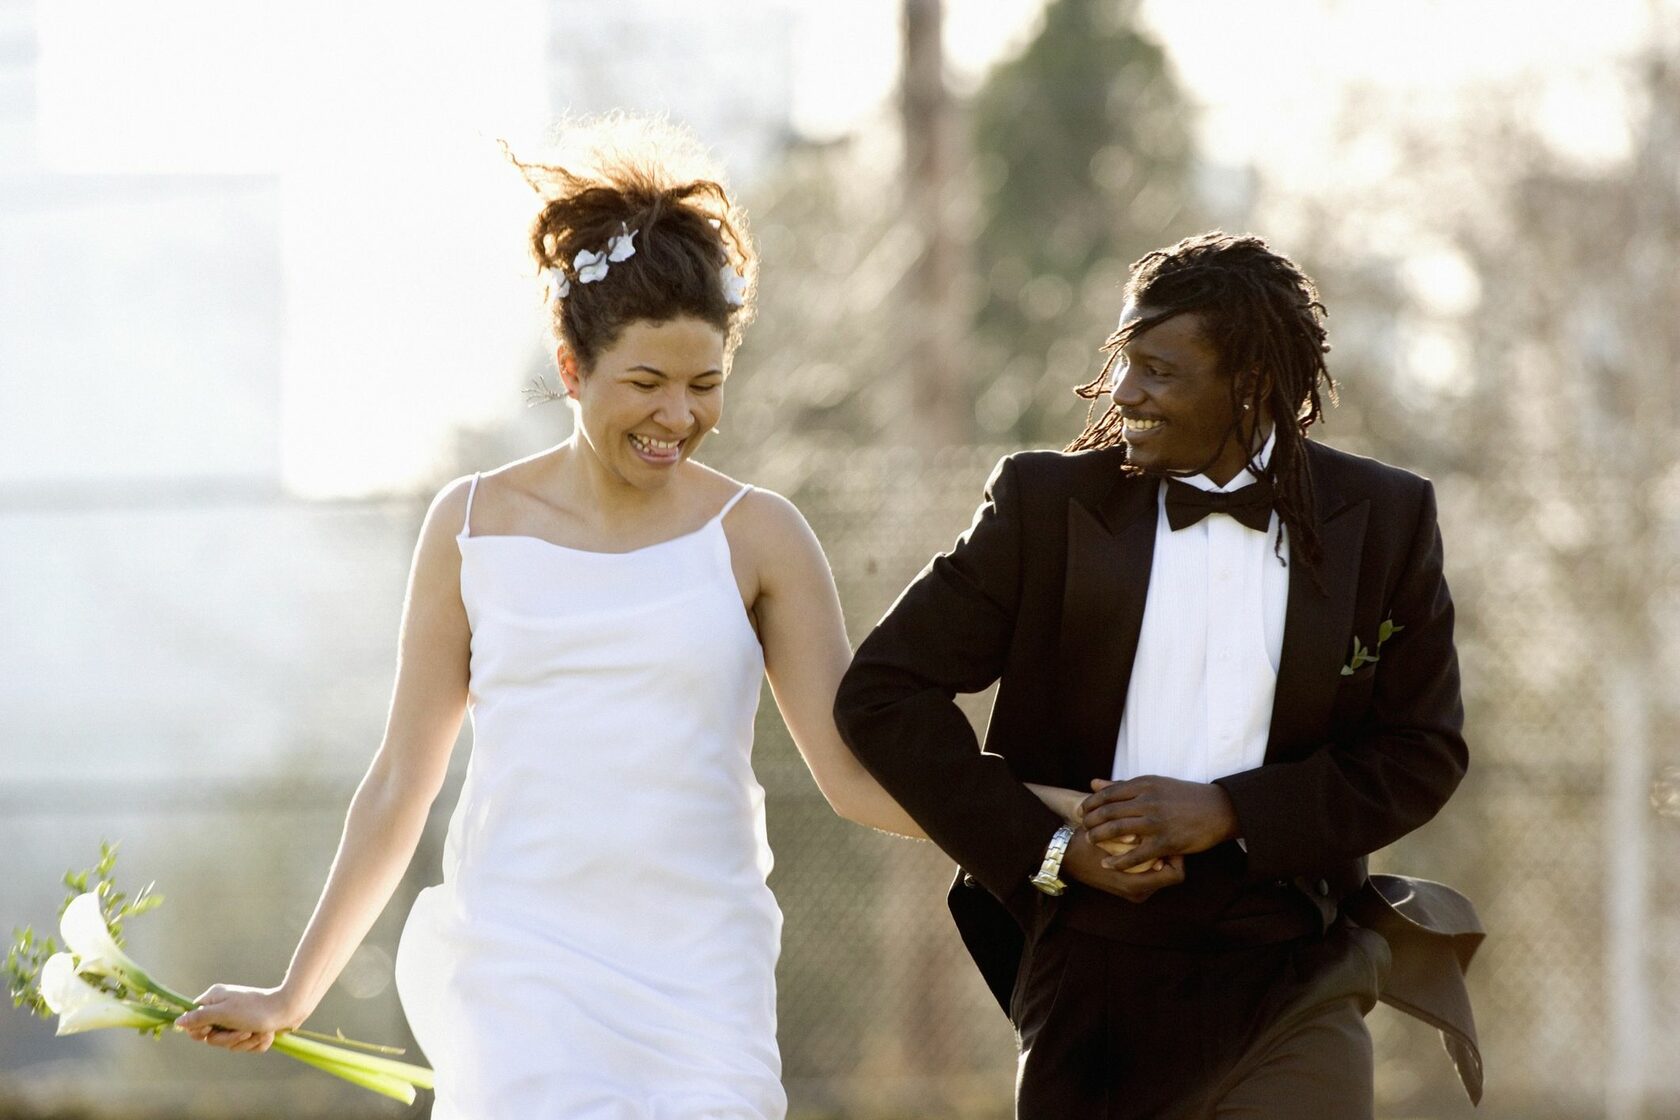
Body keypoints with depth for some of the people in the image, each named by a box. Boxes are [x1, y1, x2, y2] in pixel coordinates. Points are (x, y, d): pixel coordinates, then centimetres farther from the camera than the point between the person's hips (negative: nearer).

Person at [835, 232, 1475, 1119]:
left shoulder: (1382, 521, 4)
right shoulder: (1051, 505, 2)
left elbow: (1423, 753, 4)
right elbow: (882, 692, 1)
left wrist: (1228, 811, -10)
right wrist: (1047, 851, -7)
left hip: (1292, 994, 0)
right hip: (1098, 994, 1)